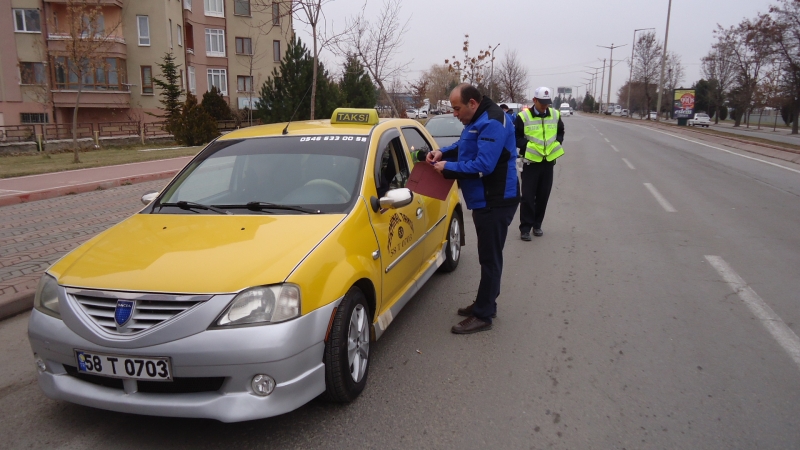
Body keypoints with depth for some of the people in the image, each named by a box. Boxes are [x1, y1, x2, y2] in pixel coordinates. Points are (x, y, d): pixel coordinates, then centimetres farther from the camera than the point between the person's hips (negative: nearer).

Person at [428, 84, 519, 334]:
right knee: (487, 256, 18)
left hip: (496, 202, -11)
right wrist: (442, 153, 6)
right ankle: (485, 304, 31)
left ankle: (483, 316, 5)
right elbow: (465, 146, 25)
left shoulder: (492, 123, -21)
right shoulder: (477, 120, 12)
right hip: (485, 200, 11)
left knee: (490, 258, -3)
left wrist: (449, 167, -18)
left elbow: (483, 165, -28)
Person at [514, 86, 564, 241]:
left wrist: (557, 144, 0)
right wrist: (527, 146, -18)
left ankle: (537, 224, 24)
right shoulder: (523, 116, -9)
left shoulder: (555, 115, 5)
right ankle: (525, 228, 3)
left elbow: (560, 132, 18)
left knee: (543, 196, 10)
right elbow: (516, 137, -5)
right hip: (531, 162, -4)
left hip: (548, 162, 4)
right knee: (528, 196, -4)